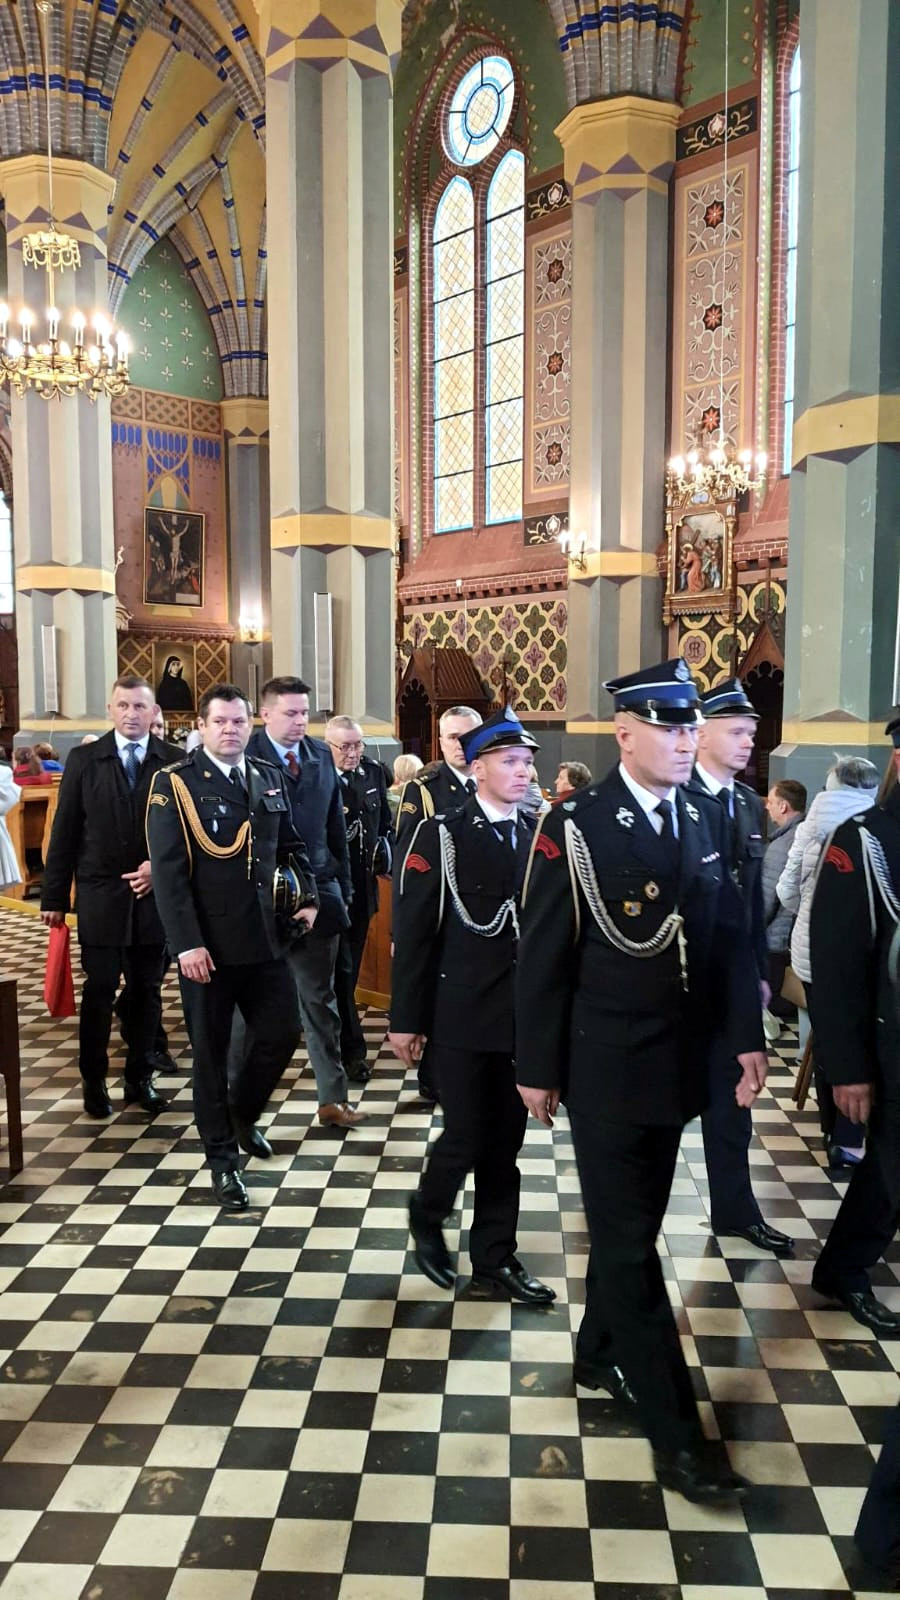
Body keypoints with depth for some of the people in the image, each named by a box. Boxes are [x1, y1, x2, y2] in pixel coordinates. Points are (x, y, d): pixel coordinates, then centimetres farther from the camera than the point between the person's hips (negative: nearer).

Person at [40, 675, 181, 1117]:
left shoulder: (174, 761, 0)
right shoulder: (84, 759, 1)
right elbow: (64, 831, 1)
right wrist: (54, 897, 0)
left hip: (155, 894, 1)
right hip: (100, 896, -1)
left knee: (146, 991, 10)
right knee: (99, 990, 5)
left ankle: (140, 1078, 23)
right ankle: (94, 1081, 20)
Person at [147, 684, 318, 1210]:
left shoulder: (270, 778, 8)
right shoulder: (175, 783, -8)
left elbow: (292, 845, 19)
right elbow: (169, 869, -13)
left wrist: (308, 896, 4)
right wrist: (187, 943, -19)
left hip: (265, 938, 5)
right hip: (208, 944, -5)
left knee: (283, 1032, 8)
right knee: (211, 1051, 7)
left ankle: (243, 1114, 37)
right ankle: (223, 1160, 24)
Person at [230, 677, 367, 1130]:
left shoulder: (321, 754, 7)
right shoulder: (245, 757, -10)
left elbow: (335, 824, 11)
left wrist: (342, 886, 9)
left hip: (318, 893, 4)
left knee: (320, 999, 11)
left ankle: (333, 1097, 20)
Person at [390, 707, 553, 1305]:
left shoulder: (540, 834, 4)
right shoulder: (441, 834, -7)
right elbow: (413, 932, -6)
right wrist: (406, 1019, -6)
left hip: (522, 1014, 4)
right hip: (462, 1013, -4)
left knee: (506, 1138, 11)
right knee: (467, 1136, 2)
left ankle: (495, 1253, 28)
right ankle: (428, 1216, 31)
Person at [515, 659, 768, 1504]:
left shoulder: (707, 818, 3)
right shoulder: (575, 826, -14)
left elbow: (731, 934, 7)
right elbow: (542, 956, -11)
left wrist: (746, 1035, 2)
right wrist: (537, 1068, -8)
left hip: (679, 1063, 6)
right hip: (606, 1066, -5)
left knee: (633, 1225, 20)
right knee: (628, 1242, 3)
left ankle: (599, 1352, 42)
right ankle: (675, 1433, 14)